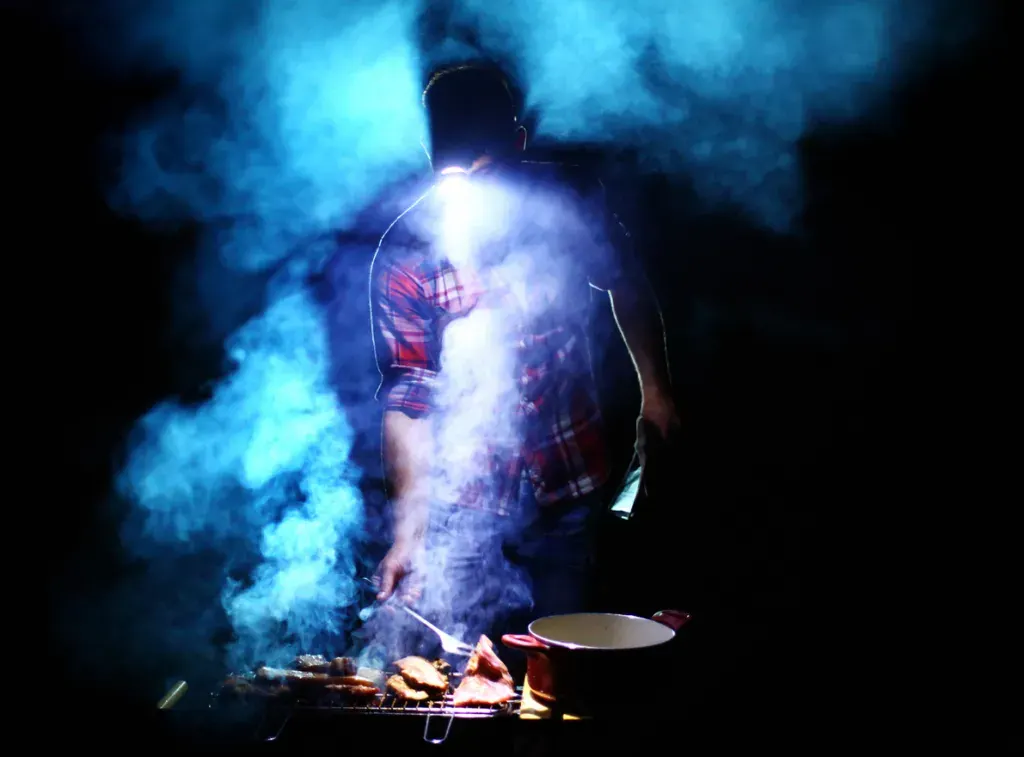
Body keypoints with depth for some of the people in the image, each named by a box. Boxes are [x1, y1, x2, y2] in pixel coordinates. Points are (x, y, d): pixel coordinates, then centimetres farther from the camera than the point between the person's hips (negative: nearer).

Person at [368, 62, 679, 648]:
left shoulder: (569, 203, -10)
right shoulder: (406, 255, -18)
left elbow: (627, 287, 9)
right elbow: (406, 400, -17)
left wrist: (656, 389, 15)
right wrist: (410, 530, -22)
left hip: (570, 489, 2)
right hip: (464, 501, -2)